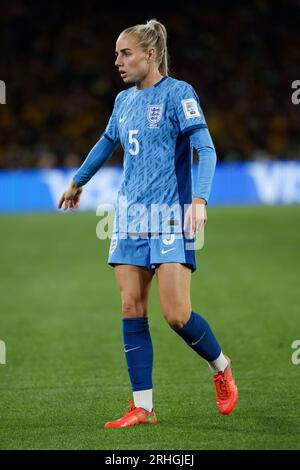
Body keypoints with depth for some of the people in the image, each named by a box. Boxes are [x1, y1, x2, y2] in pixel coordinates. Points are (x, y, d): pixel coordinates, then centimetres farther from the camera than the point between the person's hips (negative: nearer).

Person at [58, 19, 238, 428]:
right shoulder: (124, 100, 13)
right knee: (132, 311, -1)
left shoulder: (178, 93, -8)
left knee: (177, 315, -12)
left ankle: (221, 368, 17)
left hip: (170, 217, -6)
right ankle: (142, 408, 2)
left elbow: (206, 149, -15)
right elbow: (107, 144, 32)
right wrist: (78, 181, 43)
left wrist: (199, 200, -28)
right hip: (130, 216, 7)